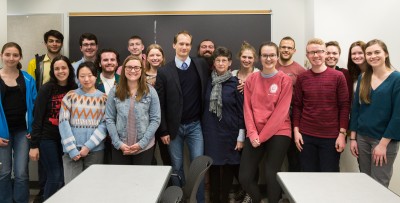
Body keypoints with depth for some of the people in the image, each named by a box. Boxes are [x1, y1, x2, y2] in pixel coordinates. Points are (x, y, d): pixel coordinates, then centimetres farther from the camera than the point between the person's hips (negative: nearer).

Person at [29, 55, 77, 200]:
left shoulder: (74, 89, 1)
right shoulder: (47, 89, -10)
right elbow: (37, 117, -10)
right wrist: (34, 145, -12)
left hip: (66, 139, 4)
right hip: (47, 138, -4)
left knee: (64, 176, 9)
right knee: (55, 177, -2)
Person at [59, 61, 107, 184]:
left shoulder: (103, 98, 4)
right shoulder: (70, 96, 3)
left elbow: (104, 124, -2)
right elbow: (63, 123, -1)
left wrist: (88, 146, -11)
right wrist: (72, 149, -8)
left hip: (95, 151, 1)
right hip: (72, 150, 0)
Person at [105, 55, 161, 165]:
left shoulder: (150, 91, -2)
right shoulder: (115, 91, 2)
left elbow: (155, 119, -4)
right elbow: (109, 119, 1)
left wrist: (142, 143, -11)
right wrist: (118, 143, -8)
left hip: (145, 147, -1)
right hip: (119, 147, 1)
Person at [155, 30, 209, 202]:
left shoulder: (201, 65, 2)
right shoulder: (164, 72, -3)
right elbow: (160, 104, -3)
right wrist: (163, 130, -5)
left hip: (195, 125, 1)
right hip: (174, 127, 0)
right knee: (176, 167, 10)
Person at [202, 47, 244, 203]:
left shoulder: (235, 83, -5)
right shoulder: (208, 82, 4)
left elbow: (241, 110, -4)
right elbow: (204, 106, 11)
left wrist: (241, 136, -6)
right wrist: (203, 128, 9)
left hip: (229, 131, -2)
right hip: (210, 131, 2)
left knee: (228, 166, 6)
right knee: (213, 165, 8)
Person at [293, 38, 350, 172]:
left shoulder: (338, 76, -2)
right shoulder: (302, 78, 4)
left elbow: (344, 106, -2)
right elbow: (297, 106, 6)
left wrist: (342, 134, -7)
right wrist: (296, 130, -1)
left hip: (331, 137, -1)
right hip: (306, 136, 2)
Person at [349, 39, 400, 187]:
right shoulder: (362, 78, 5)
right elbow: (355, 108, 7)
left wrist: (383, 143, -15)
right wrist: (353, 138, 3)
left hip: (385, 140, -4)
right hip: (362, 138, 4)